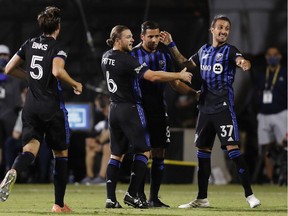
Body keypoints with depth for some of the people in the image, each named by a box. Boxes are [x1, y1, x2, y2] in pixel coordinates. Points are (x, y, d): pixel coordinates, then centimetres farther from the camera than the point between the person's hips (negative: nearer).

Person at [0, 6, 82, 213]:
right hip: (53, 108, -4)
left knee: (30, 148, -5)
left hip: (31, 107, 4)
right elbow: (57, 71, -27)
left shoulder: (30, 44, 9)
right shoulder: (57, 47, -8)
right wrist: (75, 84, -10)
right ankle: (59, 204, 12)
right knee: (61, 153, 11)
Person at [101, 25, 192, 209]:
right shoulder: (126, 60, -18)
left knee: (116, 154, 9)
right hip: (130, 109, -8)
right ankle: (132, 194, -6)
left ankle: (111, 198, 2)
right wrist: (180, 75, -16)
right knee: (143, 152, 0)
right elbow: (152, 76, -25)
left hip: (114, 109, 8)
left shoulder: (106, 57, 8)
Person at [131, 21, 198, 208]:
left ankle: (154, 198, 10)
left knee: (159, 155, 3)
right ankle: (140, 196, 4)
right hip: (140, 111, -5)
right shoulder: (133, 55, -3)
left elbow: (174, 83, 19)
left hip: (159, 111, 5)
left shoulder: (164, 56, 12)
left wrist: (194, 92, 7)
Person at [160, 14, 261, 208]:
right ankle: (202, 198, 20)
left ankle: (249, 194, -13)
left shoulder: (229, 51, -6)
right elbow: (186, 63, 30)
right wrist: (171, 46, 22)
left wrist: (244, 63, -52)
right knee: (203, 151, 10)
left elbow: (240, 60, -28)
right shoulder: (204, 50, 13)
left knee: (232, 148, -15)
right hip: (205, 107, 6)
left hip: (223, 107, -6)